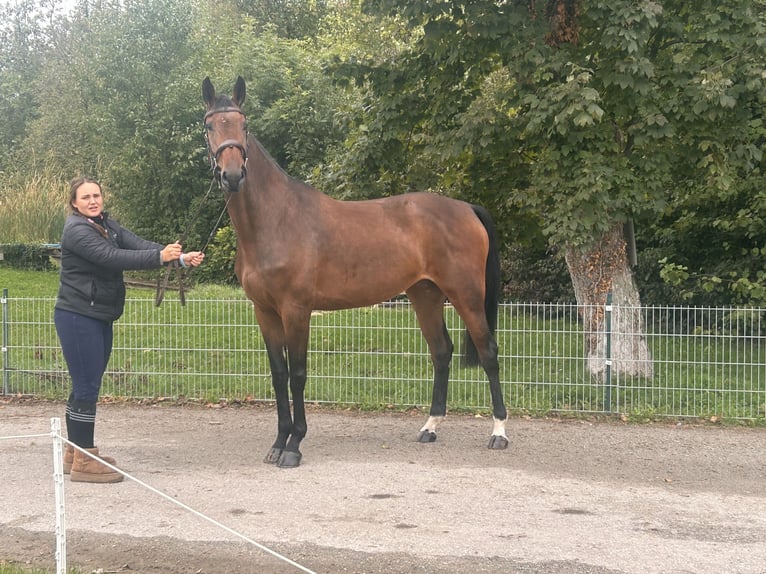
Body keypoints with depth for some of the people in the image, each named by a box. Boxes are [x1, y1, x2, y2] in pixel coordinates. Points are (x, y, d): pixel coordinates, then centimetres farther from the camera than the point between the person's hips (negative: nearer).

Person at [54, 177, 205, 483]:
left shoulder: (107, 225, 10)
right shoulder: (76, 230, -16)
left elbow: (139, 244, -3)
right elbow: (112, 258, -28)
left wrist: (181, 257, -18)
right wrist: (160, 257, -36)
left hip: (100, 318, 9)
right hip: (78, 317, -9)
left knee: (85, 385, 15)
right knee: (87, 387, -8)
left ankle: (74, 452, 25)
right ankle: (83, 461, -4)